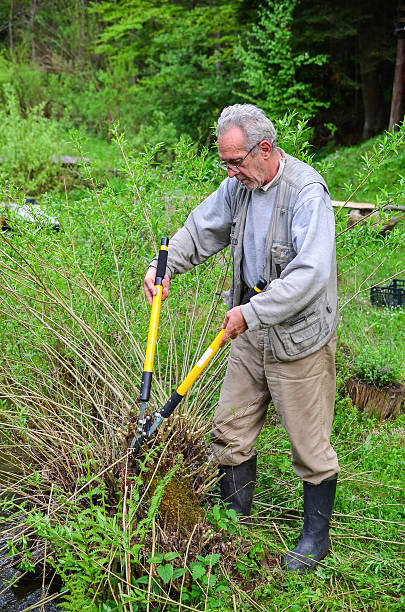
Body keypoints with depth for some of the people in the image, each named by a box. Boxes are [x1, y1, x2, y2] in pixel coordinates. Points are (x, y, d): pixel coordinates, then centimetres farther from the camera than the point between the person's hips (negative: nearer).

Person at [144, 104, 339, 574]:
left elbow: (310, 274, -29)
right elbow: (200, 230, 15)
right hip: (251, 330, 8)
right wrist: (163, 266, -1)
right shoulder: (239, 185, 2)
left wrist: (250, 312, -27)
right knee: (230, 430, 13)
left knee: (309, 443, 6)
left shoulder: (307, 192, -22)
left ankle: (316, 536, 26)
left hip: (299, 337, -7)